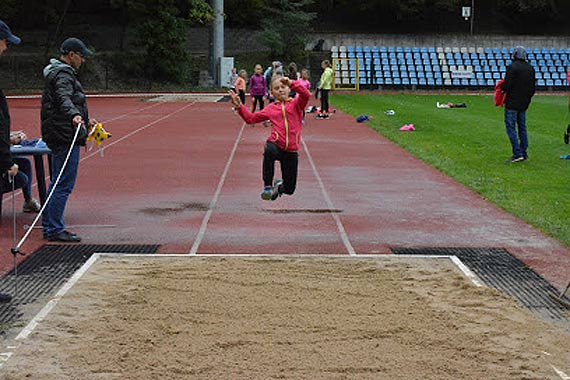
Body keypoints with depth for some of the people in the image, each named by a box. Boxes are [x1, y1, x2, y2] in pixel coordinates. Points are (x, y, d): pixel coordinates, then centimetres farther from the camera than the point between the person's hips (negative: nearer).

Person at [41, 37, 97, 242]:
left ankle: (49, 226, 21)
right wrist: (74, 116, -52)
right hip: (65, 136, -11)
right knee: (64, 185, -9)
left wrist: (86, 119, 46)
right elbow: (64, 98, -33)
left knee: (58, 183, 15)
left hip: (60, 137, 11)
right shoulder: (63, 75, -13)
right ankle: (54, 229, -7)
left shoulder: (62, 72, 21)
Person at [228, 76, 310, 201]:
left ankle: (279, 186, 45)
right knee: (269, 151, -42)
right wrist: (239, 106, 4)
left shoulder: (296, 104, 6)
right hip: (275, 144, 0)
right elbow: (251, 118, 15)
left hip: (291, 150, 0)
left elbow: (306, 94, -15)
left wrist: (291, 83, -25)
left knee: (289, 189, 5)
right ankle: (267, 186, -26)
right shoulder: (271, 108, 12)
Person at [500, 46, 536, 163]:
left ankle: (517, 153, -11)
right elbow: (533, 86, 14)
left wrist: (502, 87, 1)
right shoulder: (530, 68, 9)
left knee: (510, 127, -4)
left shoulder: (512, 67, -15)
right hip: (524, 103, 7)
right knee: (522, 127, 14)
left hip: (512, 103, -7)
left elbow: (507, 85, -20)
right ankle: (524, 153, 16)